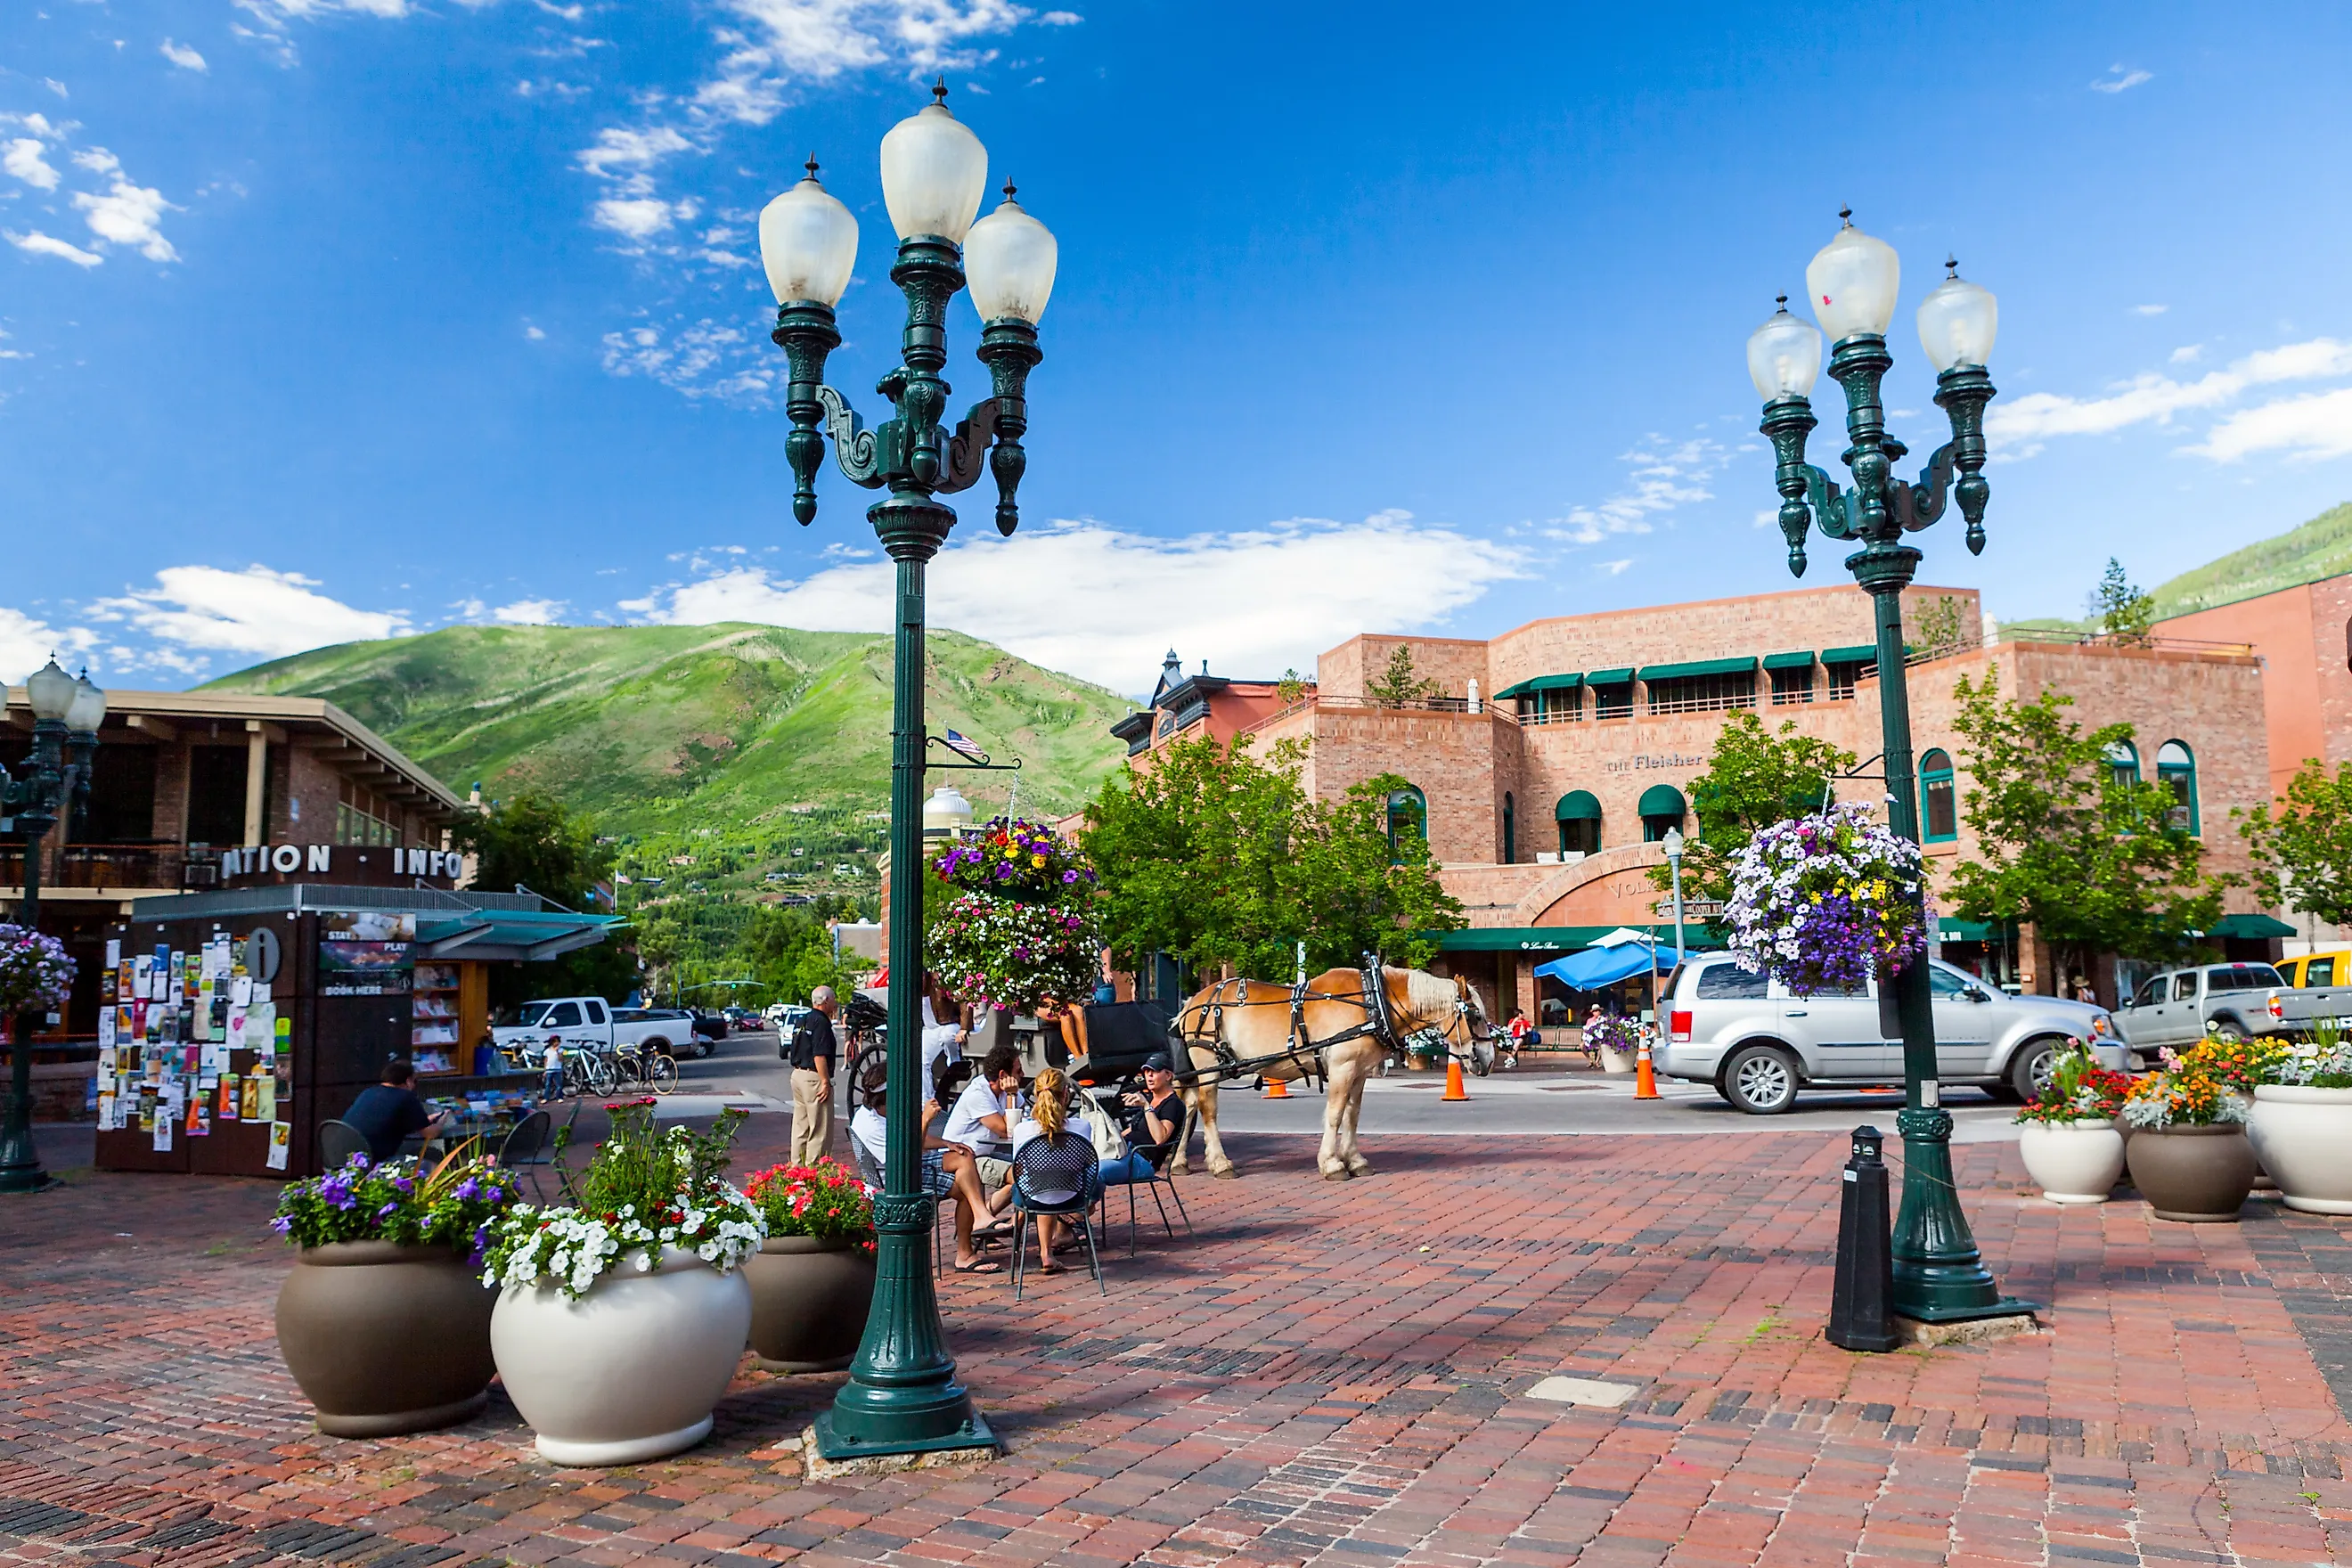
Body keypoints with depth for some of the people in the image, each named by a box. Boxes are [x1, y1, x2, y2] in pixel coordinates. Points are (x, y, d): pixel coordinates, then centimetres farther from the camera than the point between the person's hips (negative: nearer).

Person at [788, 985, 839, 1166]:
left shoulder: (802, 1021, 14)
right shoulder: (821, 1022, -15)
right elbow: (819, 1056, -21)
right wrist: (825, 1082, -19)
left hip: (797, 1075, 10)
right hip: (813, 1078, -10)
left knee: (800, 1126, 15)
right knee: (820, 1130, -4)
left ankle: (797, 1166, 20)